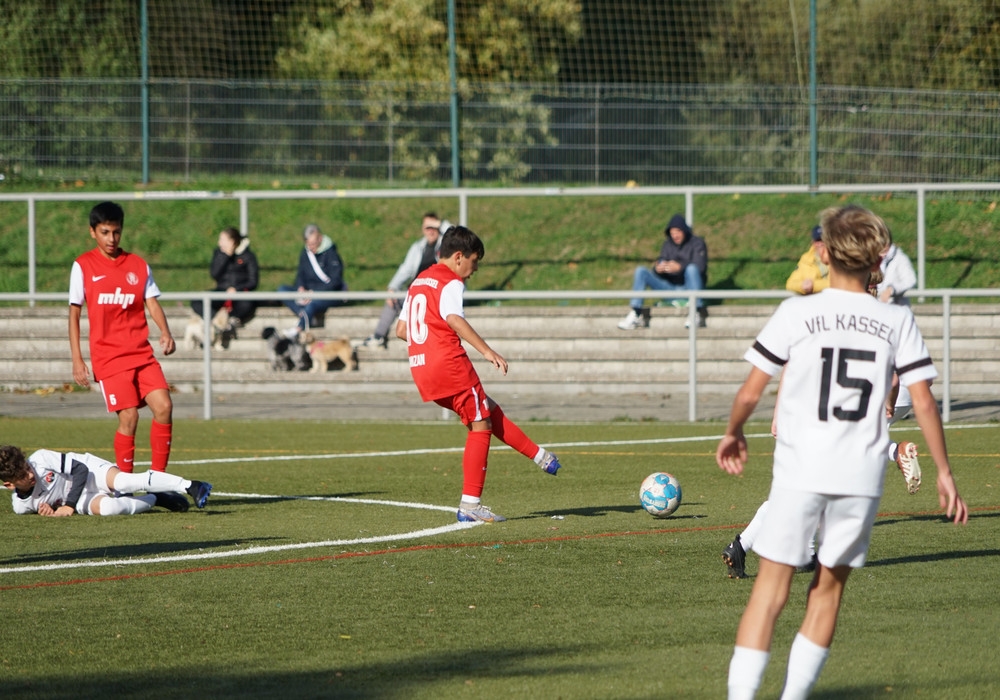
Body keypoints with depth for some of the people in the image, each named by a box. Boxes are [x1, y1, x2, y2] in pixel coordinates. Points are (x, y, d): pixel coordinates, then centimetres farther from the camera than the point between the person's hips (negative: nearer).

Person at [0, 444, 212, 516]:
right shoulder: (20, 506, -12)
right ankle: (154, 499, -3)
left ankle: (190, 487, -30)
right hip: (81, 501, 2)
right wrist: (47, 510, -17)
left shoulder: (40, 459, -22)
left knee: (124, 481, -33)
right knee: (108, 508, -32)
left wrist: (69, 505, -24)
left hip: (91, 472, -2)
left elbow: (80, 468, -17)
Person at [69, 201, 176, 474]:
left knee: (163, 406, -12)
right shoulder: (83, 266, 1)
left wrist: (165, 333, -15)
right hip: (108, 356, -3)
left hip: (142, 353, 3)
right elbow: (74, 313, 2)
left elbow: (152, 303, 5)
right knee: (129, 416, -13)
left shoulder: (138, 265, 10)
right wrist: (77, 359, -4)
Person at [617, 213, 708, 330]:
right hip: (671, 288, 5)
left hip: (689, 289, -5)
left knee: (692, 268, -35)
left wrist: (679, 267, -35)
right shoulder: (668, 245, 14)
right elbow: (661, 261, 5)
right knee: (640, 271, -9)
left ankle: (698, 315, -37)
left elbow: (700, 266, -17)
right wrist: (658, 268, -22)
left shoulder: (697, 243, -1)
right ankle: (635, 315, -22)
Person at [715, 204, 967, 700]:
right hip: (862, 476, 2)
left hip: (800, 471, -2)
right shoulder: (897, 322, 3)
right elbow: (923, 403, 1)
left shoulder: (796, 314, -2)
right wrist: (944, 473, 9)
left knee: (770, 588, 0)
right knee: (828, 590, 13)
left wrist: (732, 435, 19)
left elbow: (750, 392, 0)